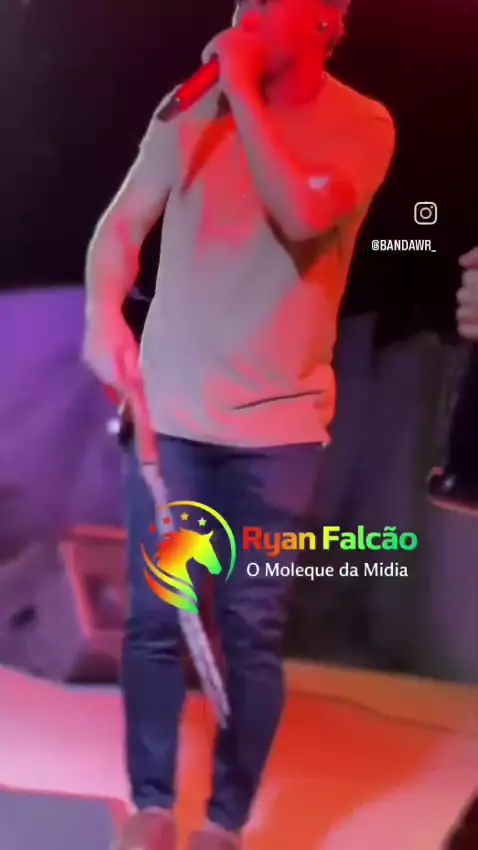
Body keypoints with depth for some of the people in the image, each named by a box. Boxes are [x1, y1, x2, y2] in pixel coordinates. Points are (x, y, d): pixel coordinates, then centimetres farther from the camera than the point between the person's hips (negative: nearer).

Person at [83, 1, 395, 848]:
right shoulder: (190, 109, 6)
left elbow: (302, 215, -19)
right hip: (170, 408, 2)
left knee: (253, 632, 4)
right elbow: (121, 223, 5)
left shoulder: (362, 125, 0)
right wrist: (104, 312, -14)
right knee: (154, 618, 5)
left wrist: (243, 91, -12)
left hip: (278, 423, -2)